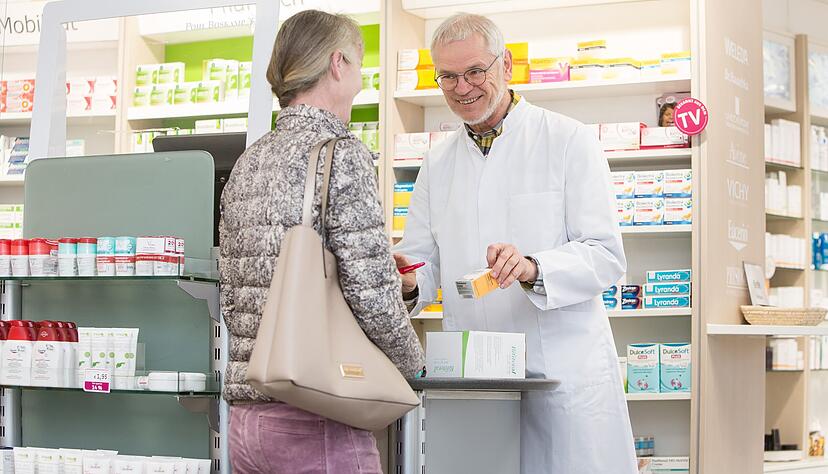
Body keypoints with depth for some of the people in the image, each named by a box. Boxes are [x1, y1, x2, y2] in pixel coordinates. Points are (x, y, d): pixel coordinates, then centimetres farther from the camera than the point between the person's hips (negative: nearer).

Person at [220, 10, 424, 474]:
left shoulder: (247, 164, 11)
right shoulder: (342, 154, -11)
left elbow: (232, 299, 14)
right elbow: (374, 295, -16)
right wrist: (412, 361, 1)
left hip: (245, 416, 8)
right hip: (316, 421, -7)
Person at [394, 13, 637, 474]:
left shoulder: (569, 140, 0)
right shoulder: (438, 164, 14)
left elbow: (606, 255, -7)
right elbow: (422, 259, 14)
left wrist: (533, 269, -25)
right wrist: (408, 282, -10)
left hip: (565, 371, -3)